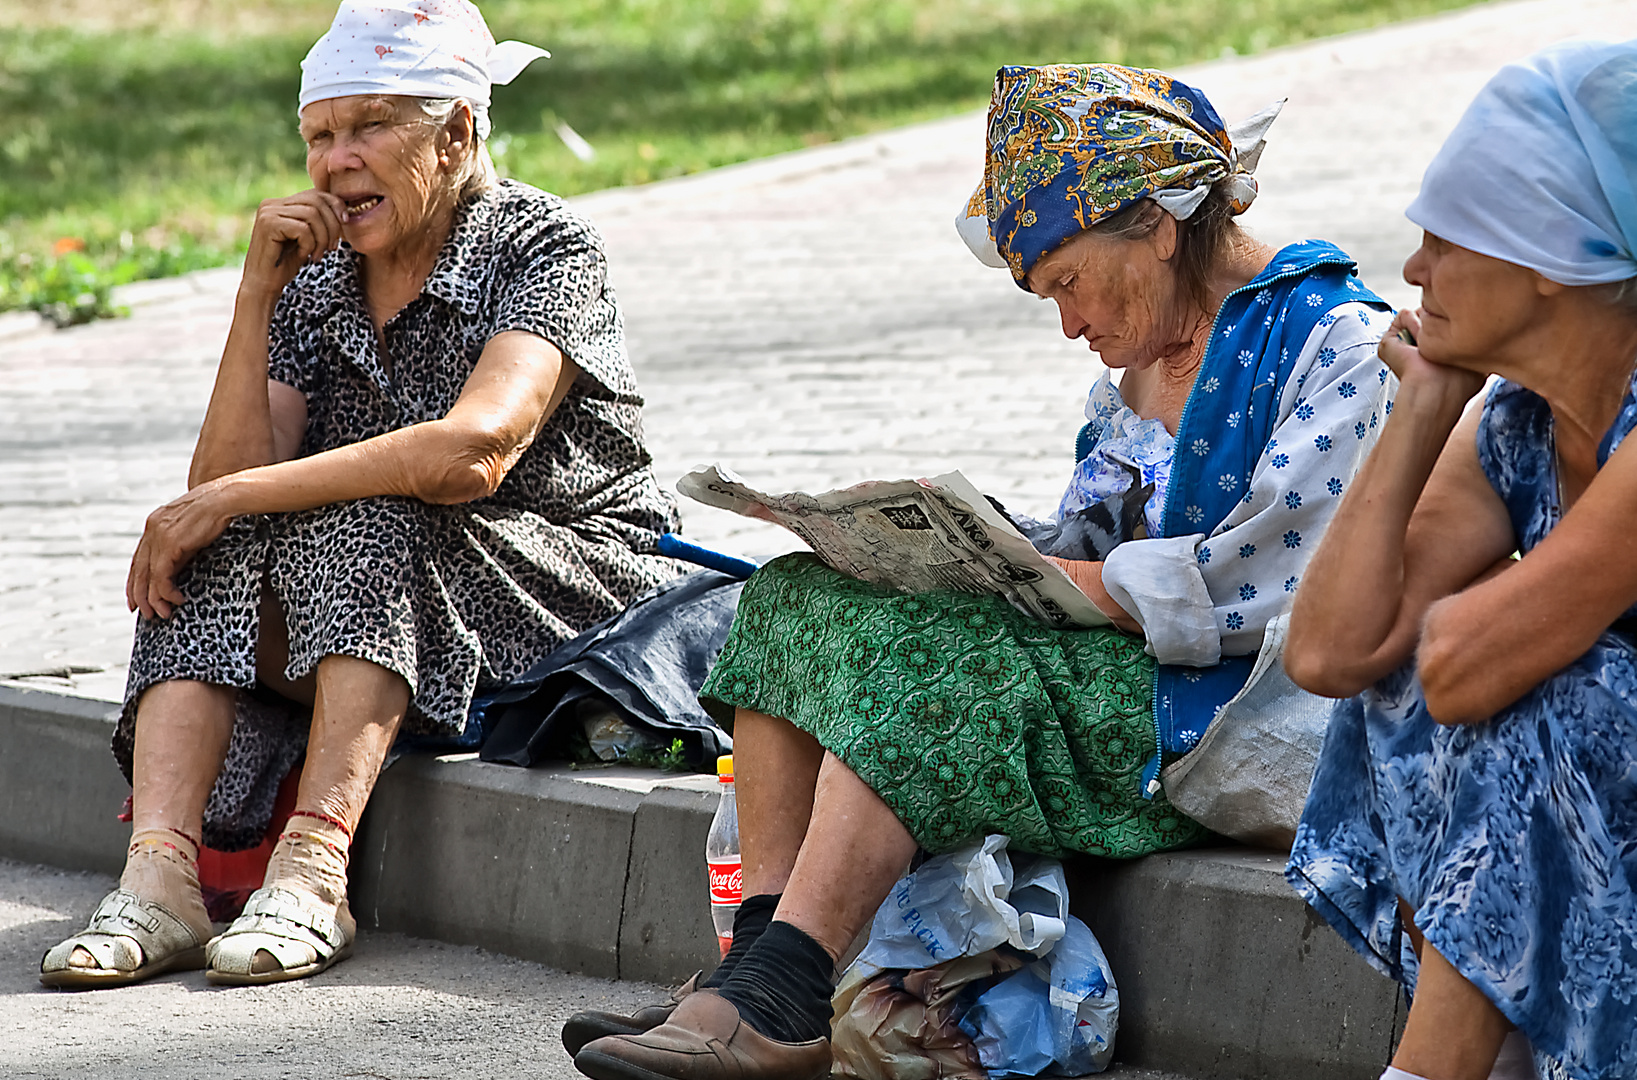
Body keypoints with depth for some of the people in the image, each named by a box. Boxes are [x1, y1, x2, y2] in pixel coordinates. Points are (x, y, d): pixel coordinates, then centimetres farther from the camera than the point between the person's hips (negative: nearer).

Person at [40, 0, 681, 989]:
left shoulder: (544, 247, -10)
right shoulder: (317, 282, 6)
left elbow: (475, 450, -28)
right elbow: (233, 474, -6)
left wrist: (235, 496, -27)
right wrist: (257, 294, -15)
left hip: (572, 590, -5)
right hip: (386, 607, 5)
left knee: (354, 523, -31)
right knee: (210, 554, -20)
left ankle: (315, 870, -40)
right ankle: (159, 877, -35)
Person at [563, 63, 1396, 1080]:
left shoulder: (1335, 338, -9)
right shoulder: (1145, 356, 20)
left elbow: (1274, 580, -20)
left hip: (1221, 718, -9)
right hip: (1108, 672, 9)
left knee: (915, 652, -28)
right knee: (796, 600, -5)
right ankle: (761, 966, -18)